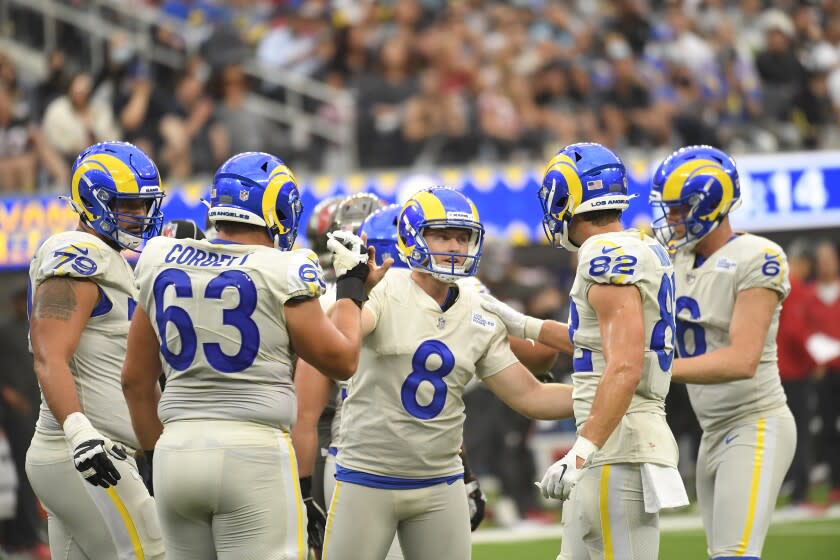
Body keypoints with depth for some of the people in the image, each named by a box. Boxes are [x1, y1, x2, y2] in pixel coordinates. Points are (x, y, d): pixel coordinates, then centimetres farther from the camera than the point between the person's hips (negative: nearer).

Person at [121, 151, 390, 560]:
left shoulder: (162, 263, 9)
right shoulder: (282, 272, -6)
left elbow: (135, 379, 15)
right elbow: (342, 360, 5)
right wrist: (352, 287, 18)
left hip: (177, 451, 5)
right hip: (253, 455, -5)